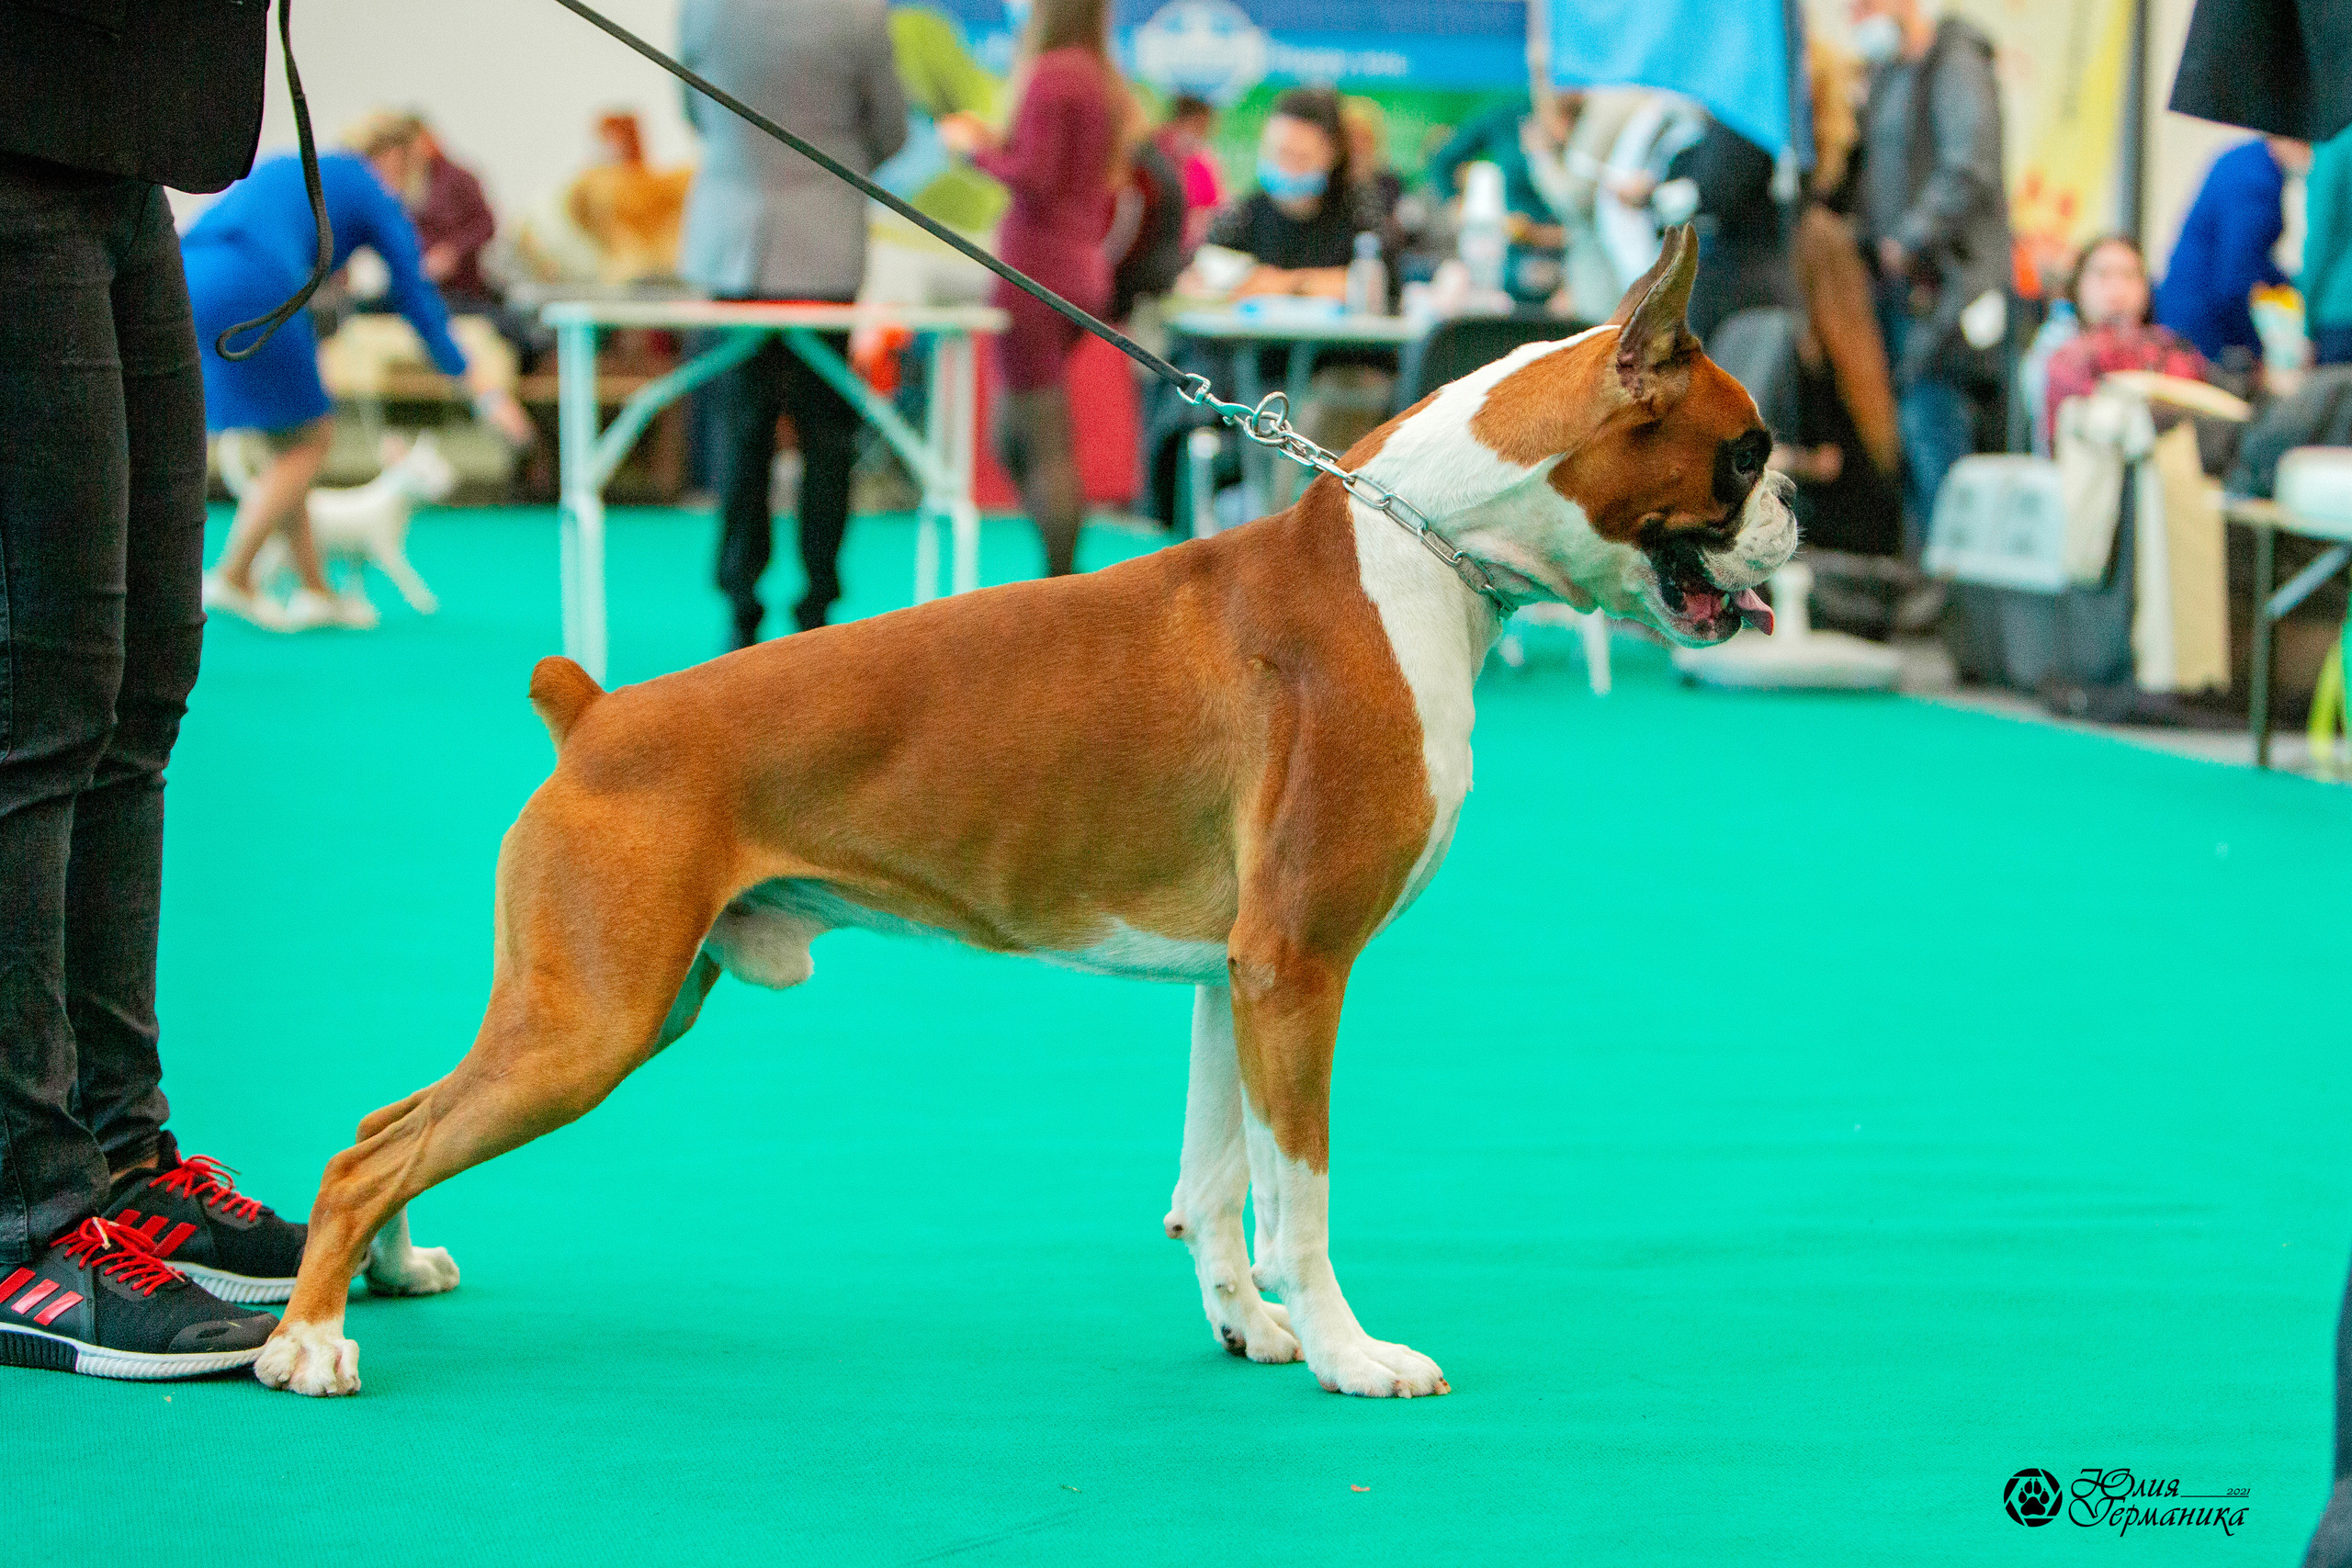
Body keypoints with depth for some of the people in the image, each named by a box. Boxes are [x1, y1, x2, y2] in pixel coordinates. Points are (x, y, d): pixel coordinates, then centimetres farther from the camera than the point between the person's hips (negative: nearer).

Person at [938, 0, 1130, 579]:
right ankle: (1061, 571, 13)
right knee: (1011, 438, 16)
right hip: (1084, 272, 9)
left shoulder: (1051, 74, -12)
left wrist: (977, 148, -2)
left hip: (1034, 269, -9)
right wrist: (998, 143, 23)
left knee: (1047, 448, -7)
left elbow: (1034, 179, -17)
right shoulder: (1107, 82, 15)